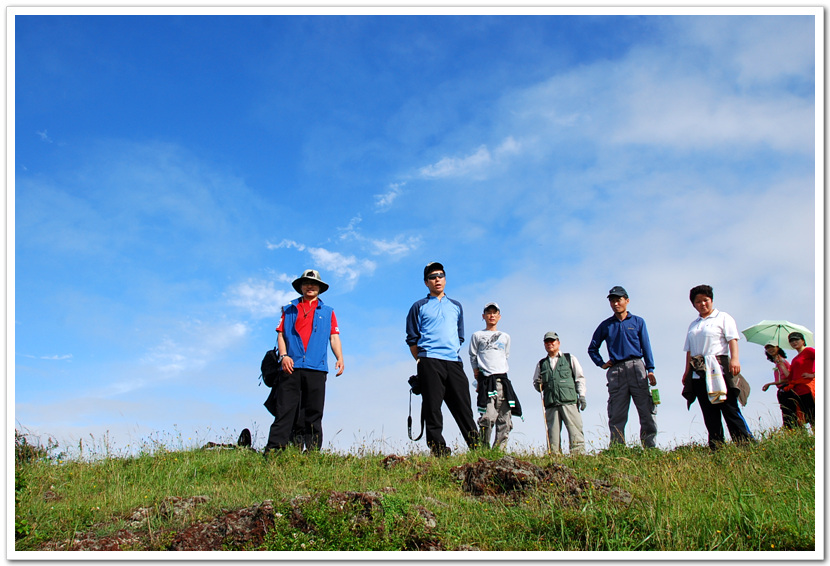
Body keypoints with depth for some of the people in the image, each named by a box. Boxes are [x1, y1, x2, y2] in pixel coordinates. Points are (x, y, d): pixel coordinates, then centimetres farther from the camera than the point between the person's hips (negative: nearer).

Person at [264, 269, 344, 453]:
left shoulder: (327, 312, 21)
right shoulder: (289, 310, 20)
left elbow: (334, 337, 12)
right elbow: (281, 334, 12)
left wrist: (340, 358, -5)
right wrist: (283, 355, -6)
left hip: (316, 369, 1)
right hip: (292, 367, -1)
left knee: (313, 413, 1)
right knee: (285, 410, -8)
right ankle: (273, 451, -12)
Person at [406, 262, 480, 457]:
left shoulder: (456, 306, 22)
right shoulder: (419, 306, 11)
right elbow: (412, 338, 8)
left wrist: (454, 351, 13)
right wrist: (421, 360, 1)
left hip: (454, 362, 3)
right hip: (429, 363, -3)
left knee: (463, 406, -1)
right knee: (432, 407, -7)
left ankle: (476, 447, -2)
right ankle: (437, 450, -7)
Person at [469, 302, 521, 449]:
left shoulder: (505, 337, 21)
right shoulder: (477, 335, 12)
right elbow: (473, 357, 9)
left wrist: (501, 373, 11)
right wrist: (478, 378, 2)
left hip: (502, 379, 4)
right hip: (486, 379, -4)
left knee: (505, 418, -3)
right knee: (488, 417, -18)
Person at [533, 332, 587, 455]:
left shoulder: (570, 359, 17)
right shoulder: (541, 364, 22)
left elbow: (580, 378, 14)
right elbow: (536, 382, 24)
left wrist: (582, 395, 2)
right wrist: (538, 385, 0)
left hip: (569, 400, -2)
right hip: (551, 403, 2)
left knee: (575, 429, -11)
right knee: (553, 433, -4)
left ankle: (579, 454, -12)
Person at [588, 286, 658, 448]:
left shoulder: (638, 322, 12)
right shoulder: (605, 325, 15)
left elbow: (646, 347, 7)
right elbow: (592, 348, 23)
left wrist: (650, 370, -3)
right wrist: (601, 364, 9)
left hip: (637, 368, -1)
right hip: (616, 371, 1)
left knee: (647, 412, -5)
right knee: (616, 416, -1)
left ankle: (650, 449, -1)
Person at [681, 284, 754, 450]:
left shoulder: (723, 318, 8)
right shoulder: (693, 325, 23)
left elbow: (732, 339, -4)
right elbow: (689, 351, 21)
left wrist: (735, 358, -19)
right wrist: (687, 371, 11)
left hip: (719, 369, -5)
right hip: (698, 373, 5)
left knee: (730, 408, -11)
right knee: (709, 415, 3)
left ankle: (746, 442, -11)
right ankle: (716, 448, 3)